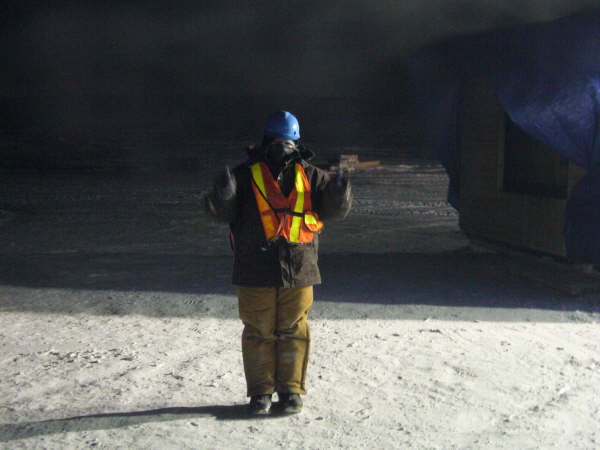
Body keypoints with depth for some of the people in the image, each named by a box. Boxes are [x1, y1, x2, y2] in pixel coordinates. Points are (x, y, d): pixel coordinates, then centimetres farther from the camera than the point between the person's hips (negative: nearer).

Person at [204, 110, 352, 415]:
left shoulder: (310, 176, 10)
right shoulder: (246, 175, 4)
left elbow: (334, 209, 5)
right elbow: (220, 210, -2)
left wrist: (339, 192, -17)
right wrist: (224, 193, -24)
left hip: (298, 271, 1)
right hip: (255, 272, -1)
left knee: (294, 331, 7)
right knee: (259, 332, 6)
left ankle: (291, 389, 19)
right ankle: (261, 391, 18)